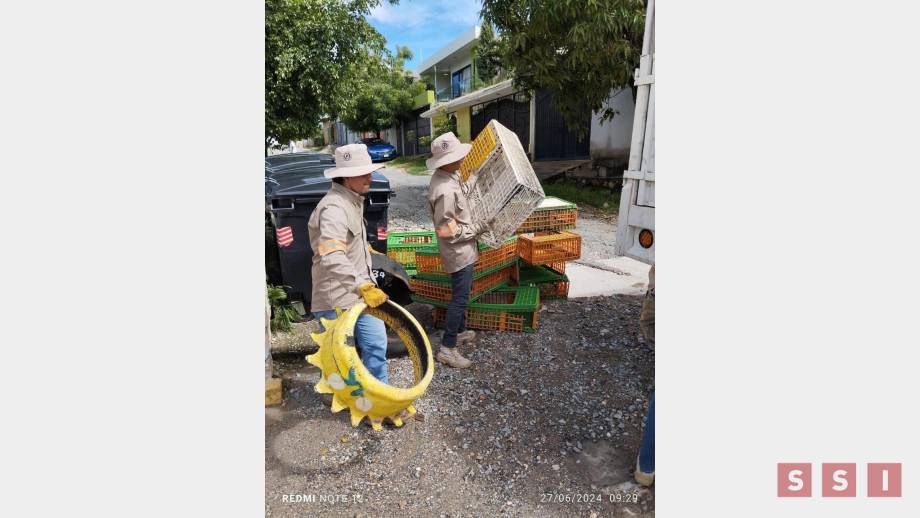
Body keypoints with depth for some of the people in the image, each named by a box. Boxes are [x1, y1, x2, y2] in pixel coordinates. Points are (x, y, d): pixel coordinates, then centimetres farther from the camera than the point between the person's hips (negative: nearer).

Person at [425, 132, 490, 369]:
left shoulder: (445, 178, 4)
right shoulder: (445, 190, -29)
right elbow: (449, 232, -25)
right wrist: (480, 228, -17)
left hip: (463, 251, 10)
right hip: (459, 253, -10)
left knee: (462, 293, 23)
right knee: (460, 299, -1)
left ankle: (460, 331, 40)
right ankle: (447, 348, 10)